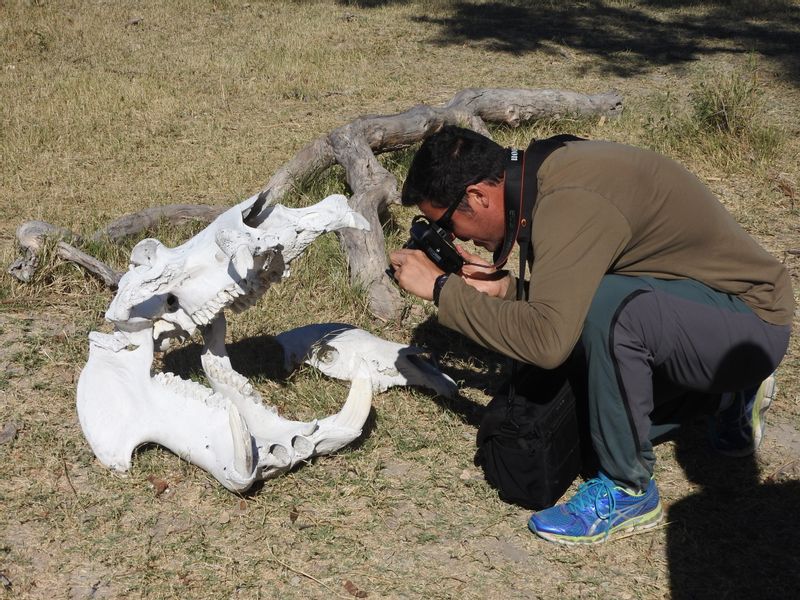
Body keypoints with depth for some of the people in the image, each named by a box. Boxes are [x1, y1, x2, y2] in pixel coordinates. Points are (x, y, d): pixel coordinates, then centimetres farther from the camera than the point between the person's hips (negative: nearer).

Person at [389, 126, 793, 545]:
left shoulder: (571, 202, -28)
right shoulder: (550, 169, 1)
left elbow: (547, 340, -38)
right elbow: (564, 304, 12)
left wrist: (441, 287, -27)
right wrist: (506, 288, -7)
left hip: (750, 320, -10)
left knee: (607, 307, -33)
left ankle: (627, 489, -14)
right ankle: (728, 392, 27)